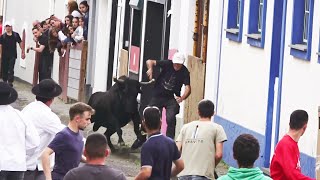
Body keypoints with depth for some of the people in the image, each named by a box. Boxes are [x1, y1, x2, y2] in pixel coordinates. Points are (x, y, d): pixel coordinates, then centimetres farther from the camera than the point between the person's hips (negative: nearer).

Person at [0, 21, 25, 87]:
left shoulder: (16, 35, 1)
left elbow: (20, 43, 7)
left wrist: (23, 51, 4)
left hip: (12, 55, -2)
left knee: (11, 69, -9)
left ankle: (10, 82, -8)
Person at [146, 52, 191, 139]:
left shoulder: (185, 72, -11)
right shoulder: (167, 64, -11)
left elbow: (188, 88, -18)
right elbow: (150, 62, -11)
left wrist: (182, 98, -37)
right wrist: (150, 69, -34)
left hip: (172, 98, -1)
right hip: (158, 95, 1)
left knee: (171, 119, -19)